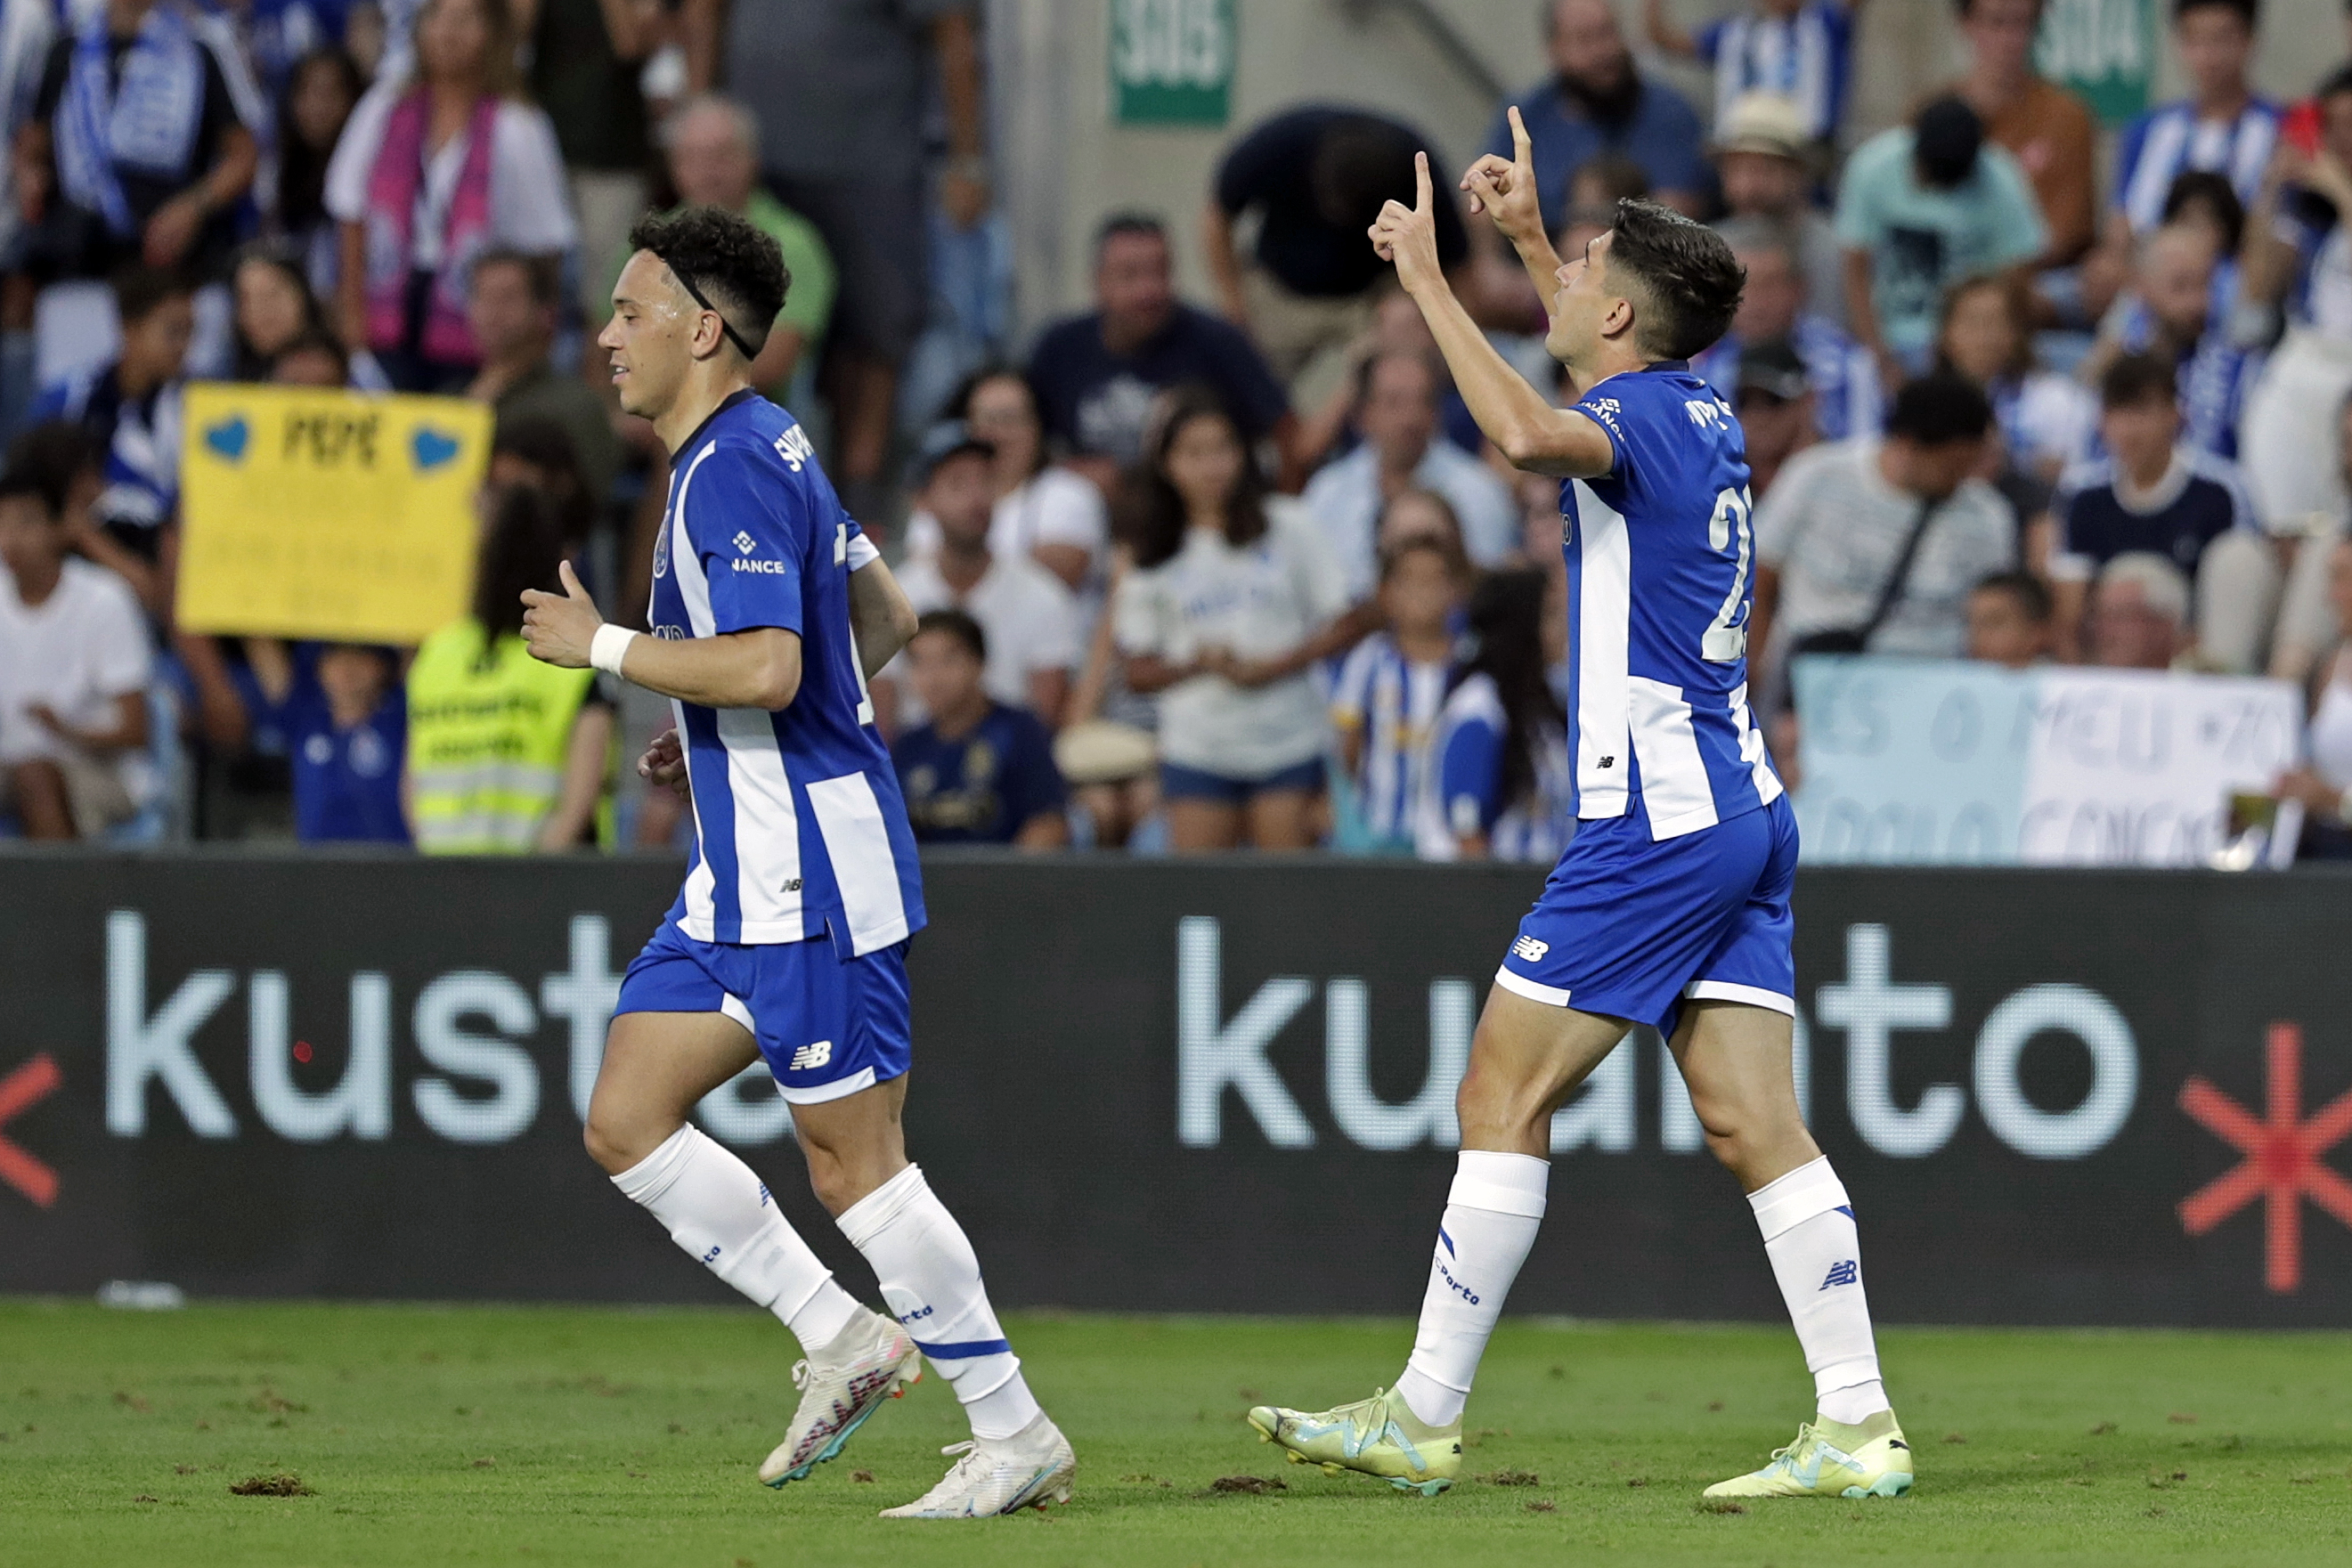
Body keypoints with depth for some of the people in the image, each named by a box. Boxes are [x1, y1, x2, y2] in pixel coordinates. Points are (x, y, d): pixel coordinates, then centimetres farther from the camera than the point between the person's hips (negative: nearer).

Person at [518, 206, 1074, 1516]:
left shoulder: (735, 469, -17)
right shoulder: (766, 452, 15)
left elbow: (768, 667, -28)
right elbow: (888, 615, 24)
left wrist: (602, 645, -16)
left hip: (808, 873, -11)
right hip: (745, 878, 11)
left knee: (853, 1160, -6)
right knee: (627, 1122, 8)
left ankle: (1015, 1435, 1)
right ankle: (844, 1343, 12)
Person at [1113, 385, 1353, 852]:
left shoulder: (1287, 529, 4)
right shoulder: (1153, 557, 6)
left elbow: (1344, 624, 3)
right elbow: (1137, 673, 6)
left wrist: (1272, 666, -11)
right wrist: (1197, 663, -13)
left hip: (1289, 743, -1)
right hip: (1197, 754, 1)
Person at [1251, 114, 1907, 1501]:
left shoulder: (1635, 417, -12)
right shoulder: (1703, 413, 14)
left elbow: (1528, 434, -37)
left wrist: (1429, 280, -27)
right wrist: (1527, 238, 40)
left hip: (1655, 819, -9)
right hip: (1747, 813, 9)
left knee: (1504, 1098, -2)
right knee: (1758, 1127, 4)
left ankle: (1423, 1418, 0)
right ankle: (1860, 1425, -3)